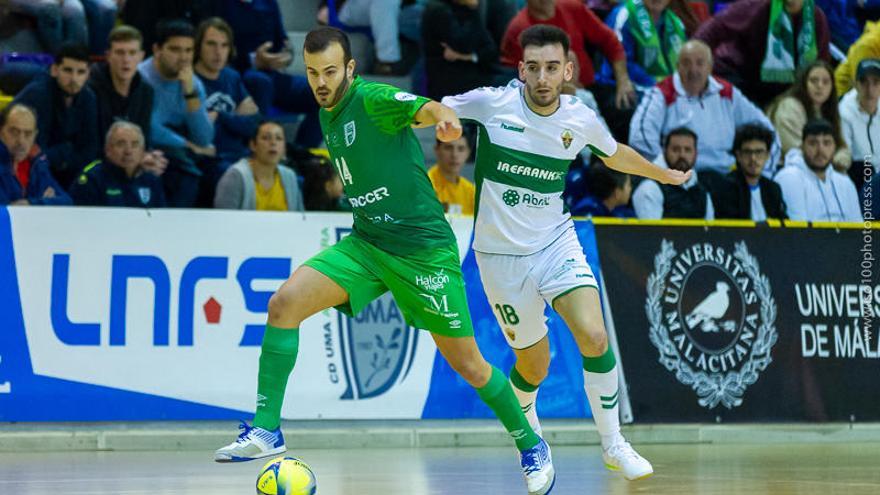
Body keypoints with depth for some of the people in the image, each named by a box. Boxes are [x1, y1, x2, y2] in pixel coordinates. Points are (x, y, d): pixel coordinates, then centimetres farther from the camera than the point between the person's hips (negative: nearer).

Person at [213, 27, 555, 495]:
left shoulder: (373, 99, -15)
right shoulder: (327, 115, 9)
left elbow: (426, 108, -35)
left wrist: (443, 116, -57)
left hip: (424, 247, -6)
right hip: (365, 244, 6)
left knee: (467, 364, 1)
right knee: (285, 302, -16)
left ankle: (531, 446, 23)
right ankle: (266, 430, -12)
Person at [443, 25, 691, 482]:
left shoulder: (581, 120, -5)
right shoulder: (492, 103, -14)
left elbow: (614, 154, 17)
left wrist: (664, 174, 31)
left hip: (556, 241, 2)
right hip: (501, 252, -2)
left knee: (594, 335, -20)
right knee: (534, 365, 5)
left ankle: (613, 444, -4)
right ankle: (529, 435, 40)